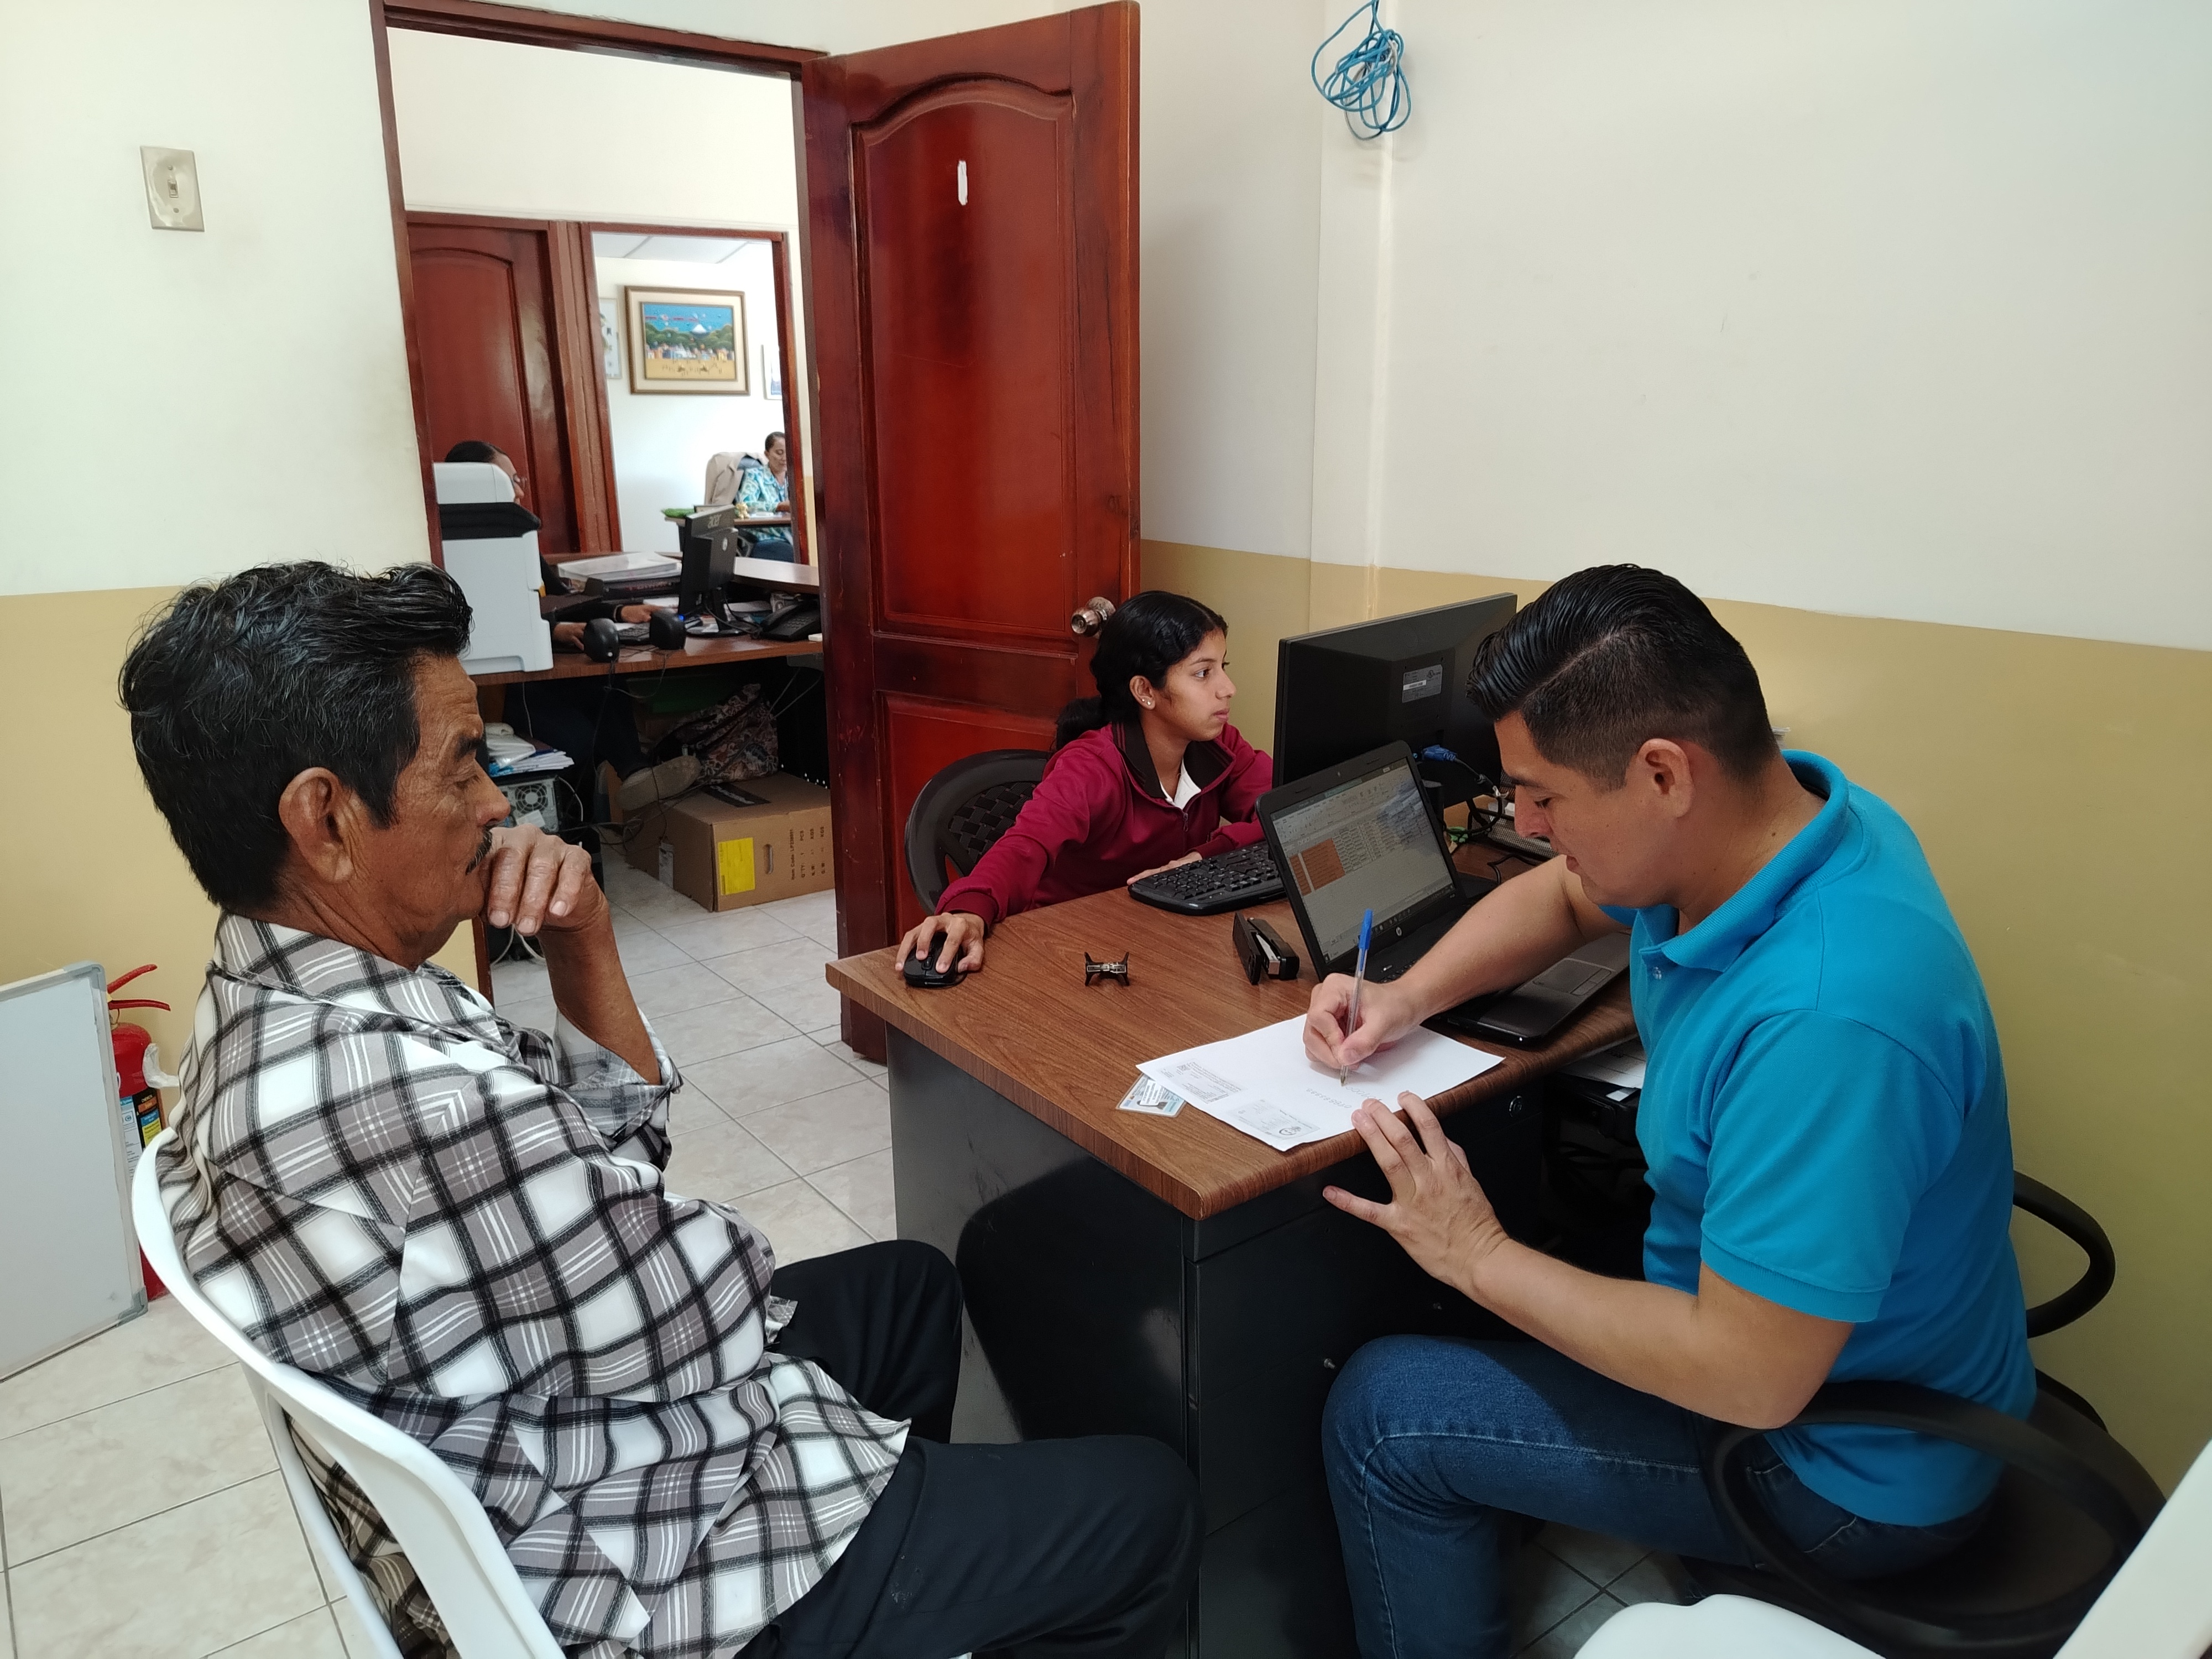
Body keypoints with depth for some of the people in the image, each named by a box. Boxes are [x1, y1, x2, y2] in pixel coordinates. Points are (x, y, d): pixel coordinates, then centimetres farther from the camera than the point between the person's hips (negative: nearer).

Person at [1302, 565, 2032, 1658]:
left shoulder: (1828, 1019, -39)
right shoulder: (1748, 825, -11)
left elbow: (1751, 1380, -33)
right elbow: (1560, 897, 9)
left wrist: (1481, 1259, -21)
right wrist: (1405, 998, -5)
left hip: (1852, 1471, -8)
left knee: (1380, 1412, -7)